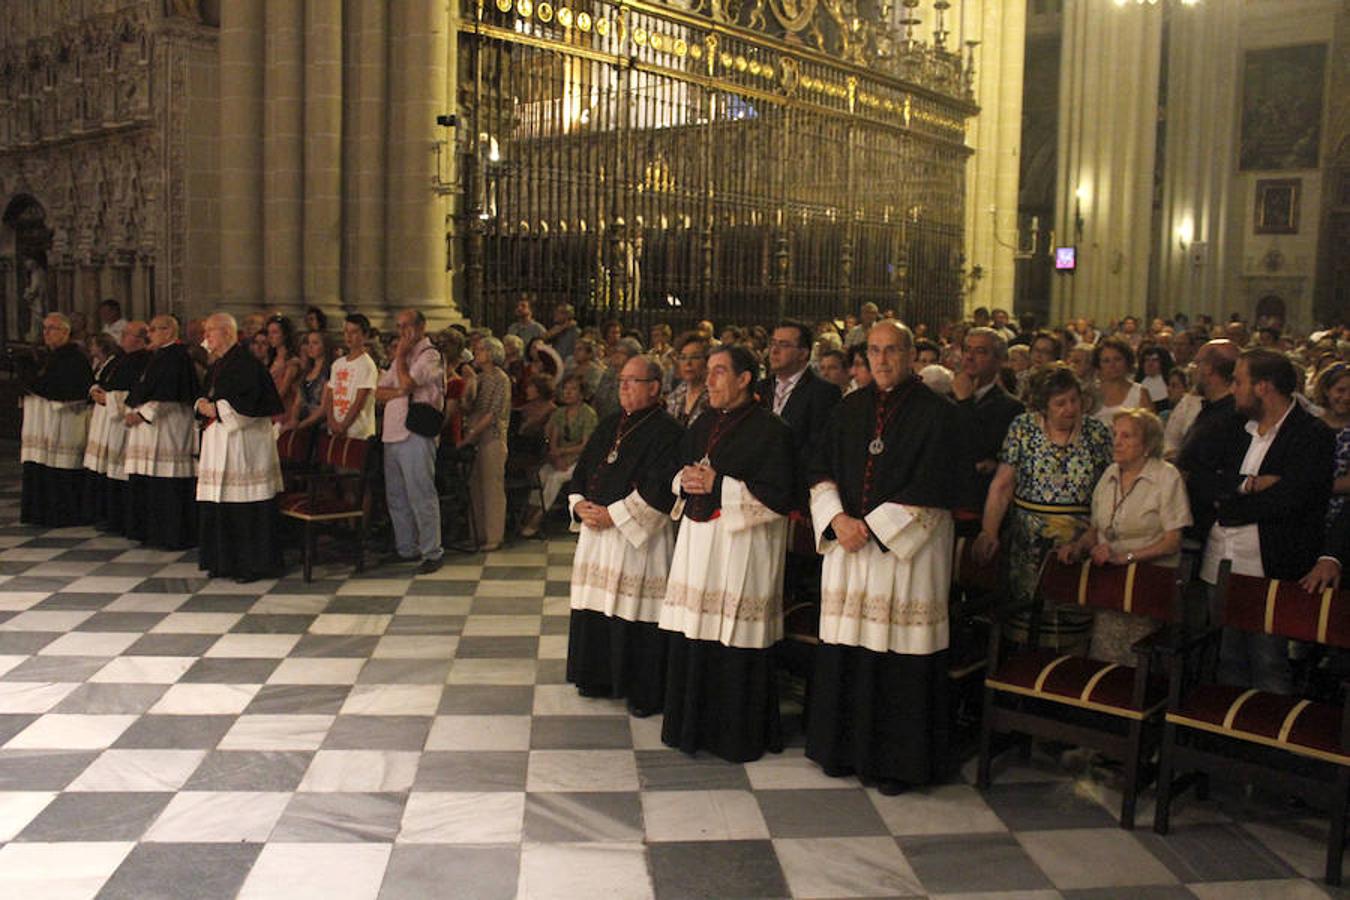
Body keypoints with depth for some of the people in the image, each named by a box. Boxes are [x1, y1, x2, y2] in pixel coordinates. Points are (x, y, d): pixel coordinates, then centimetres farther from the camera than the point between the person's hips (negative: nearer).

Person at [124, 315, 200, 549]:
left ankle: (172, 535, -3)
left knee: (167, 482, -9)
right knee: (148, 480, 11)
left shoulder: (176, 357, -12)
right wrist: (133, 411, 11)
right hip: (149, 425, 10)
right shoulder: (158, 356, 18)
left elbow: (166, 397, -19)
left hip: (167, 426, -10)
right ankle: (151, 531, 18)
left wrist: (143, 414, -18)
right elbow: (143, 389, 23)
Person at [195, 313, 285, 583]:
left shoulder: (246, 365, -11)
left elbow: (249, 404, -19)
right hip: (217, 443, 9)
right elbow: (206, 398, 25)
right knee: (219, 505, 10)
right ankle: (224, 561, 18)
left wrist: (216, 409, -13)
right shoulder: (215, 366, 18)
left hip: (243, 442, -9)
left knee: (247, 506, -6)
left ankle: (254, 563, 1)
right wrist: (202, 405, 3)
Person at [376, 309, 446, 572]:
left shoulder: (430, 355, -5)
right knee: (396, 497, 13)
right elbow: (379, 392, 15)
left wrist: (400, 356, -4)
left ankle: (432, 552, -3)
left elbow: (407, 382, -19)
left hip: (416, 435, -9)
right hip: (392, 434, 9)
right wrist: (399, 391, -4)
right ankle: (406, 548, 23)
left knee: (421, 495, -8)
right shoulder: (400, 358, 22)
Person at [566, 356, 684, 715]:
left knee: (634, 612, -4)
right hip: (597, 530, 7)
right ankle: (599, 678, 25)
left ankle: (643, 692, 8)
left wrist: (612, 514, -17)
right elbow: (582, 468, 17)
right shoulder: (609, 425, 15)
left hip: (639, 535, -7)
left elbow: (659, 490, -17)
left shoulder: (666, 432, -9)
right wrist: (579, 504, -2)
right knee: (596, 606, 10)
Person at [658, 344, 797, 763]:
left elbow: (780, 496, -14)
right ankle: (695, 725, 23)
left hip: (741, 545, -7)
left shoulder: (770, 430, -8)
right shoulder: (704, 423, 15)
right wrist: (685, 480, -1)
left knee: (734, 643, -3)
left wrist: (718, 486, -15)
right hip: (697, 540, 7)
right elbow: (677, 469, 23)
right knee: (692, 638, 8)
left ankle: (738, 735, 11)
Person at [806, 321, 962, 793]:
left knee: (899, 659, -1)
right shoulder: (851, 408, 11)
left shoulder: (936, 413, -4)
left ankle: (894, 760, 13)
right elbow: (821, 469, 9)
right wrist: (838, 519, -9)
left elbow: (931, 489, -10)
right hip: (848, 542, 4)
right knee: (845, 652, 7)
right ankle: (844, 748, 21)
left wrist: (871, 527, -13)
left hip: (907, 549, -4)